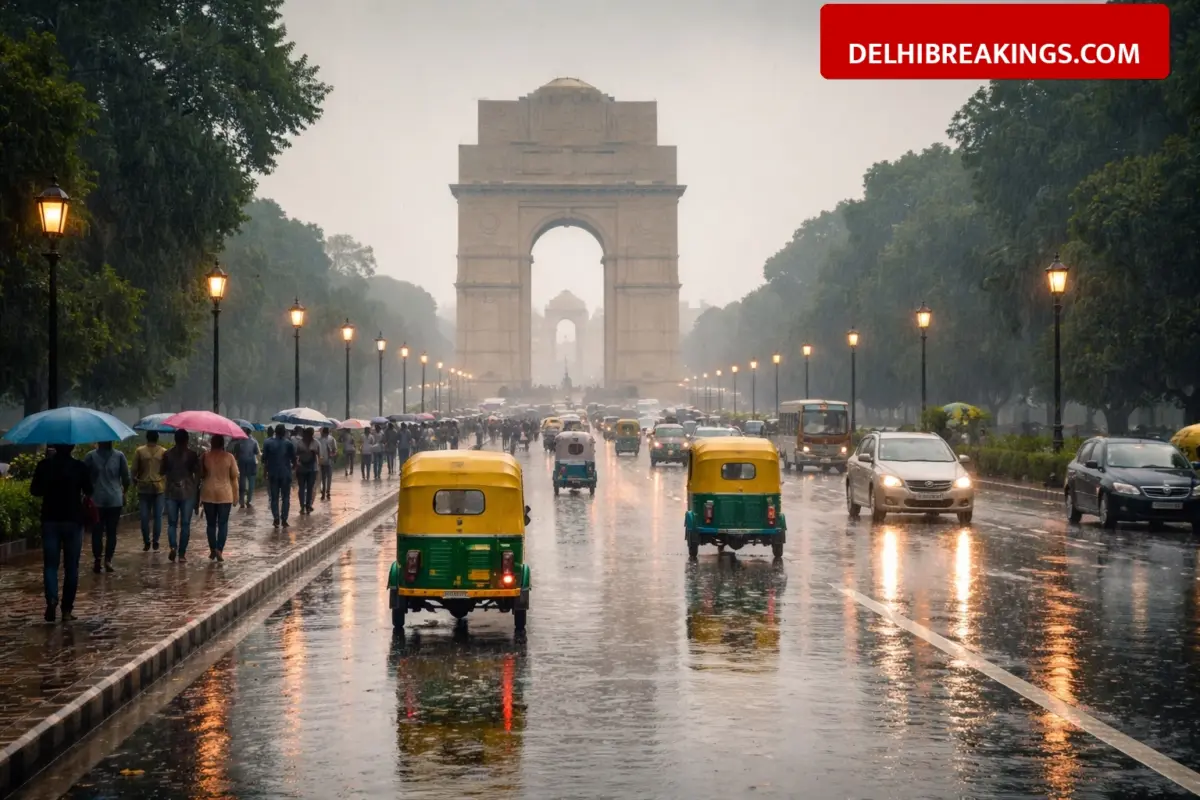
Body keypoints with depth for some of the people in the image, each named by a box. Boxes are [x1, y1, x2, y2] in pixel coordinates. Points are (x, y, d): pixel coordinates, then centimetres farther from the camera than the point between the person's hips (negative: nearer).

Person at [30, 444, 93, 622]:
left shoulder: (44, 465, -4)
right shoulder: (80, 467, -6)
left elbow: (35, 491, 2)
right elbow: (89, 492, -1)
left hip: (50, 520, 1)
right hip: (73, 521, -1)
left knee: (50, 564, 6)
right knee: (71, 567, 8)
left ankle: (52, 599, -19)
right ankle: (67, 609, 7)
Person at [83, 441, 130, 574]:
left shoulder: (91, 456, -5)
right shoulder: (119, 455, -2)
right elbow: (126, 478, 2)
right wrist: (124, 492, 18)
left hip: (96, 499, -1)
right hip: (115, 499, 1)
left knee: (97, 531, 6)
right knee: (111, 531, 7)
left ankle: (97, 562, 2)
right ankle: (108, 560, -1)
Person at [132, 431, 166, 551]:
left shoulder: (139, 451, -4)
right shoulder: (163, 452, -3)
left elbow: (134, 469, -3)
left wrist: (134, 480, 14)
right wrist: (167, 483, 15)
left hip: (144, 487, 0)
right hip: (159, 487, 0)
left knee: (145, 517, 5)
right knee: (158, 516, 6)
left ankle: (146, 542, 6)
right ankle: (155, 542, 5)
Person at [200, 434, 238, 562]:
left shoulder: (205, 456, -4)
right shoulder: (229, 457, -5)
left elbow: (201, 475, 3)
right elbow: (234, 477, -2)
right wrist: (235, 494, 5)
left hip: (208, 493, 1)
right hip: (225, 494, -1)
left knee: (211, 523, 12)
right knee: (223, 523, 3)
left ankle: (212, 551, 15)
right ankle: (219, 550, -10)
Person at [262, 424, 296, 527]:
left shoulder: (268, 443, -2)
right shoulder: (289, 443, -5)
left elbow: (264, 458, -2)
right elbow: (293, 458, -3)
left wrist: (265, 470, 10)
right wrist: (293, 466, 17)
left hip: (273, 474, 1)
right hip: (286, 474, -1)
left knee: (274, 497, 7)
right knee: (286, 497, 7)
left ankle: (276, 519, -1)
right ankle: (284, 519, 1)